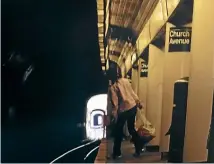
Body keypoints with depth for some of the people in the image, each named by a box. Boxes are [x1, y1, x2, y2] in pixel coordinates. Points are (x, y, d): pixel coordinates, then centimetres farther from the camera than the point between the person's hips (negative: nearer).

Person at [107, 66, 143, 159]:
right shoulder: (126, 81, 0)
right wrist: (138, 102, 19)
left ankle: (117, 153, 22)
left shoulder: (112, 87, -16)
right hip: (133, 107, 6)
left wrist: (113, 113, -12)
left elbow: (115, 103, -18)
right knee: (131, 128, 20)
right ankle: (138, 150, 27)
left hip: (124, 110, -6)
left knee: (118, 131, 12)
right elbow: (132, 93, 8)